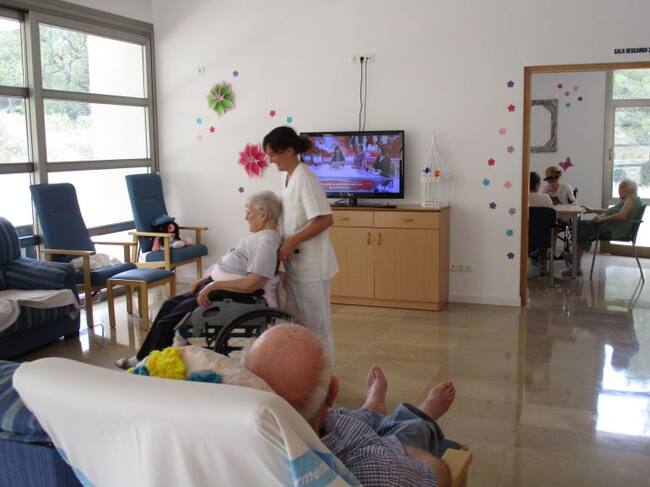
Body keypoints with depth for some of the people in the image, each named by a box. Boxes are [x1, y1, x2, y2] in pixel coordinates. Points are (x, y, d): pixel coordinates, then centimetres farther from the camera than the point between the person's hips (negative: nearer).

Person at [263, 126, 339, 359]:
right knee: (294, 321, 17)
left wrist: (292, 242, -22)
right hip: (294, 263, 9)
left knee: (316, 322, 4)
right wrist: (286, 245, 9)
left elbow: (325, 219, -24)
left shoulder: (305, 178, -18)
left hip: (311, 265, -9)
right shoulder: (286, 177, 9)